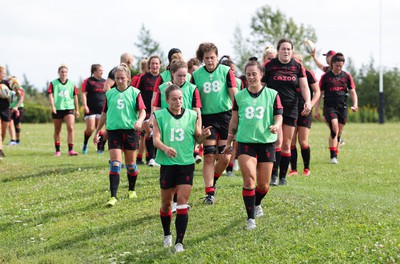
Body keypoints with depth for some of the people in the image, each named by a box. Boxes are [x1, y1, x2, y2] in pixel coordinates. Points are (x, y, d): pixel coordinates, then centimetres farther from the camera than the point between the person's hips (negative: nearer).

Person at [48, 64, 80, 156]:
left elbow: (75, 96, 12)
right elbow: (51, 95, -6)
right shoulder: (53, 83, 2)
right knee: (57, 131, 8)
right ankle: (57, 151, 19)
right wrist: (52, 106, -20)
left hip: (69, 108, 0)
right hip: (57, 109, 0)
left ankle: (70, 150, -12)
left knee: (70, 128, -14)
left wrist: (77, 110, 13)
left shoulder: (72, 83, 7)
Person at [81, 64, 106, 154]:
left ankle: (100, 148, 9)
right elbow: (84, 94, -6)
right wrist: (85, 105, -18)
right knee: (90, 129, -8)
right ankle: (85, 145, 15)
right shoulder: (88, 81, -1)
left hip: (101, 109, 4)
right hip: (90, 109, -4)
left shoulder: (104, 82, 13)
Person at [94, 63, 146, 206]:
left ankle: (132, 190, 32)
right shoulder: (110, 94, 8)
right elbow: (104, 114, 16)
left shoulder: (134, 92, 0)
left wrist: (139, 121, -28)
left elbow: (142, 110, -7)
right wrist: (97, 132, 17)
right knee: (115, 163, -9)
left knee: (130, 164, 10)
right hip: (114, 130, 1)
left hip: (130, 130, -1)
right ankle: (113, 196, -12)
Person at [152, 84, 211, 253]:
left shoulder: (192, 116, 3)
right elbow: (156, 139, -7)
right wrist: (165, 148, -27)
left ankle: (179, 242, -6)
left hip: (187, 164, 0)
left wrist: (204, 135, -15)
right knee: (166, 202, 12)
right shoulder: (159, 116, -1)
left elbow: (198, 139, 7)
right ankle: (167, 235, 35)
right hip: (167, 164, 0)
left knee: (182, 202, -8)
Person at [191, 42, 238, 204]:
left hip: (225, 115, 0)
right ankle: (209, 192, 3)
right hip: (207, 117, 0)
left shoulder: (226, 71, -1)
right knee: (209, 156, -4)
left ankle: (213, 180, 27)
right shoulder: (196, 75, 3)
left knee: (225, 157, -2)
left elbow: (234, 94, -3)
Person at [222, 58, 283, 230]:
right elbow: (234, 121, 13)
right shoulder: (239, 96, 7)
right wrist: (228, 142, 14)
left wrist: (276, 126, -22)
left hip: (266, 143, 0)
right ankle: (251, 218, -7)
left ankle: (256, 204, 38)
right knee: (249, 179, -15)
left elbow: (278, 117, 1)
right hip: (245, 142, 0)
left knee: (263, 185, 5)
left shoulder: (272, 94, 3)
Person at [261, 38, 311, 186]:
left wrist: (308, 102, -15)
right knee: (277, 140, -16)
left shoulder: (298, 66, 6)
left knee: (286, 144, 6)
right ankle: (274, 174, -11)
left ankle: (283, 177, 15)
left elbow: (304, 86, 2)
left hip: (291, 109, 3)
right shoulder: (269, 65, -1)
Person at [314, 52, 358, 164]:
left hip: (342, 107, 3)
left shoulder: (347, 76, 7)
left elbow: (352, 92, 8)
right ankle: (333, 156, -21)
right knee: (334, 128, -20)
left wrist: (355, 104, -9)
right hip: (329, 106, -3)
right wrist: (316, 109, 0)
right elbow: (319, 93, 3)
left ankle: (335, 155, 20)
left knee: (339, 132, 8)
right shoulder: (325, 77, 0)